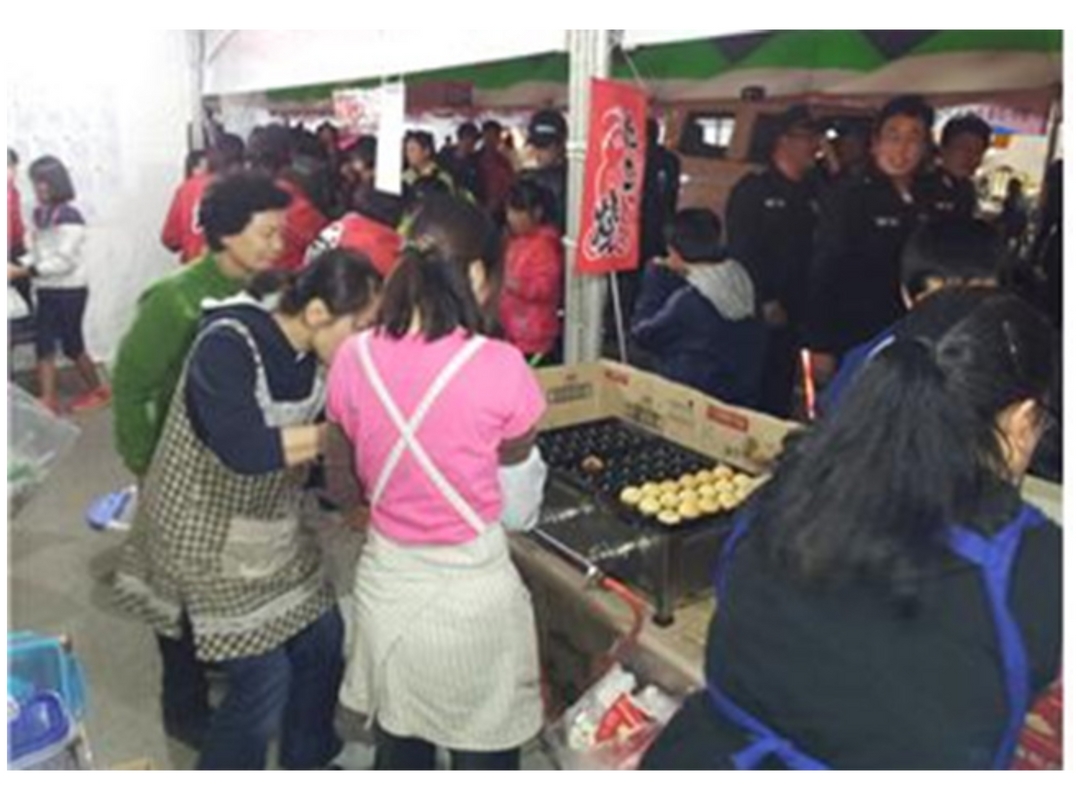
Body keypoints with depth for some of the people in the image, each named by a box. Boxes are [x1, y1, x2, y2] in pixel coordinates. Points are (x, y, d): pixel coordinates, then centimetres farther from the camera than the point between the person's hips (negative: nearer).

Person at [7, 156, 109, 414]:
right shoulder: (40, 214, 7)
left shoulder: (69, 216, -17)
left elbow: (65, 261, -20)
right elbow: (37, 252, 11)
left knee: (72, 345, 6)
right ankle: (48, 401, 9)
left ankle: (99, 390, 25)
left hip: (70, 291, -7)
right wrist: (18, 266, -6)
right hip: (47, 291, 7)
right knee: (43, 344, 4)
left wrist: (26, 271, -22)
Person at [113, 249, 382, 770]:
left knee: (323, 638, 12)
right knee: (264, 681, -4)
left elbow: (313, 456, 2)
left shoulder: (313, 356, -4)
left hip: (273, 530, 7)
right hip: (206, 536, -7)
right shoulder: (228, 345, -25)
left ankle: (308, 764, 37)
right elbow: (247, 450, -37)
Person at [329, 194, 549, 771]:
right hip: (472, 591, -4)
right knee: (481, 758, 18)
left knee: (397, 754, 24)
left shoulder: (355, 358, -8)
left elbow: (361, 478, 4)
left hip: (386, 582, 4)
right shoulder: (499, 367, -20)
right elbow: (517, 484, -3)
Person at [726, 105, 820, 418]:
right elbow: (741, 251, -10)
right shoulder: (752, 190, -4)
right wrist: (765, 302, -14)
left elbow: (816, 251, 11)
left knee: (781, 390, 10)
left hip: (792, 313, 5)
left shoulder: (811, 194, 13)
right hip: (757, 312, -5)